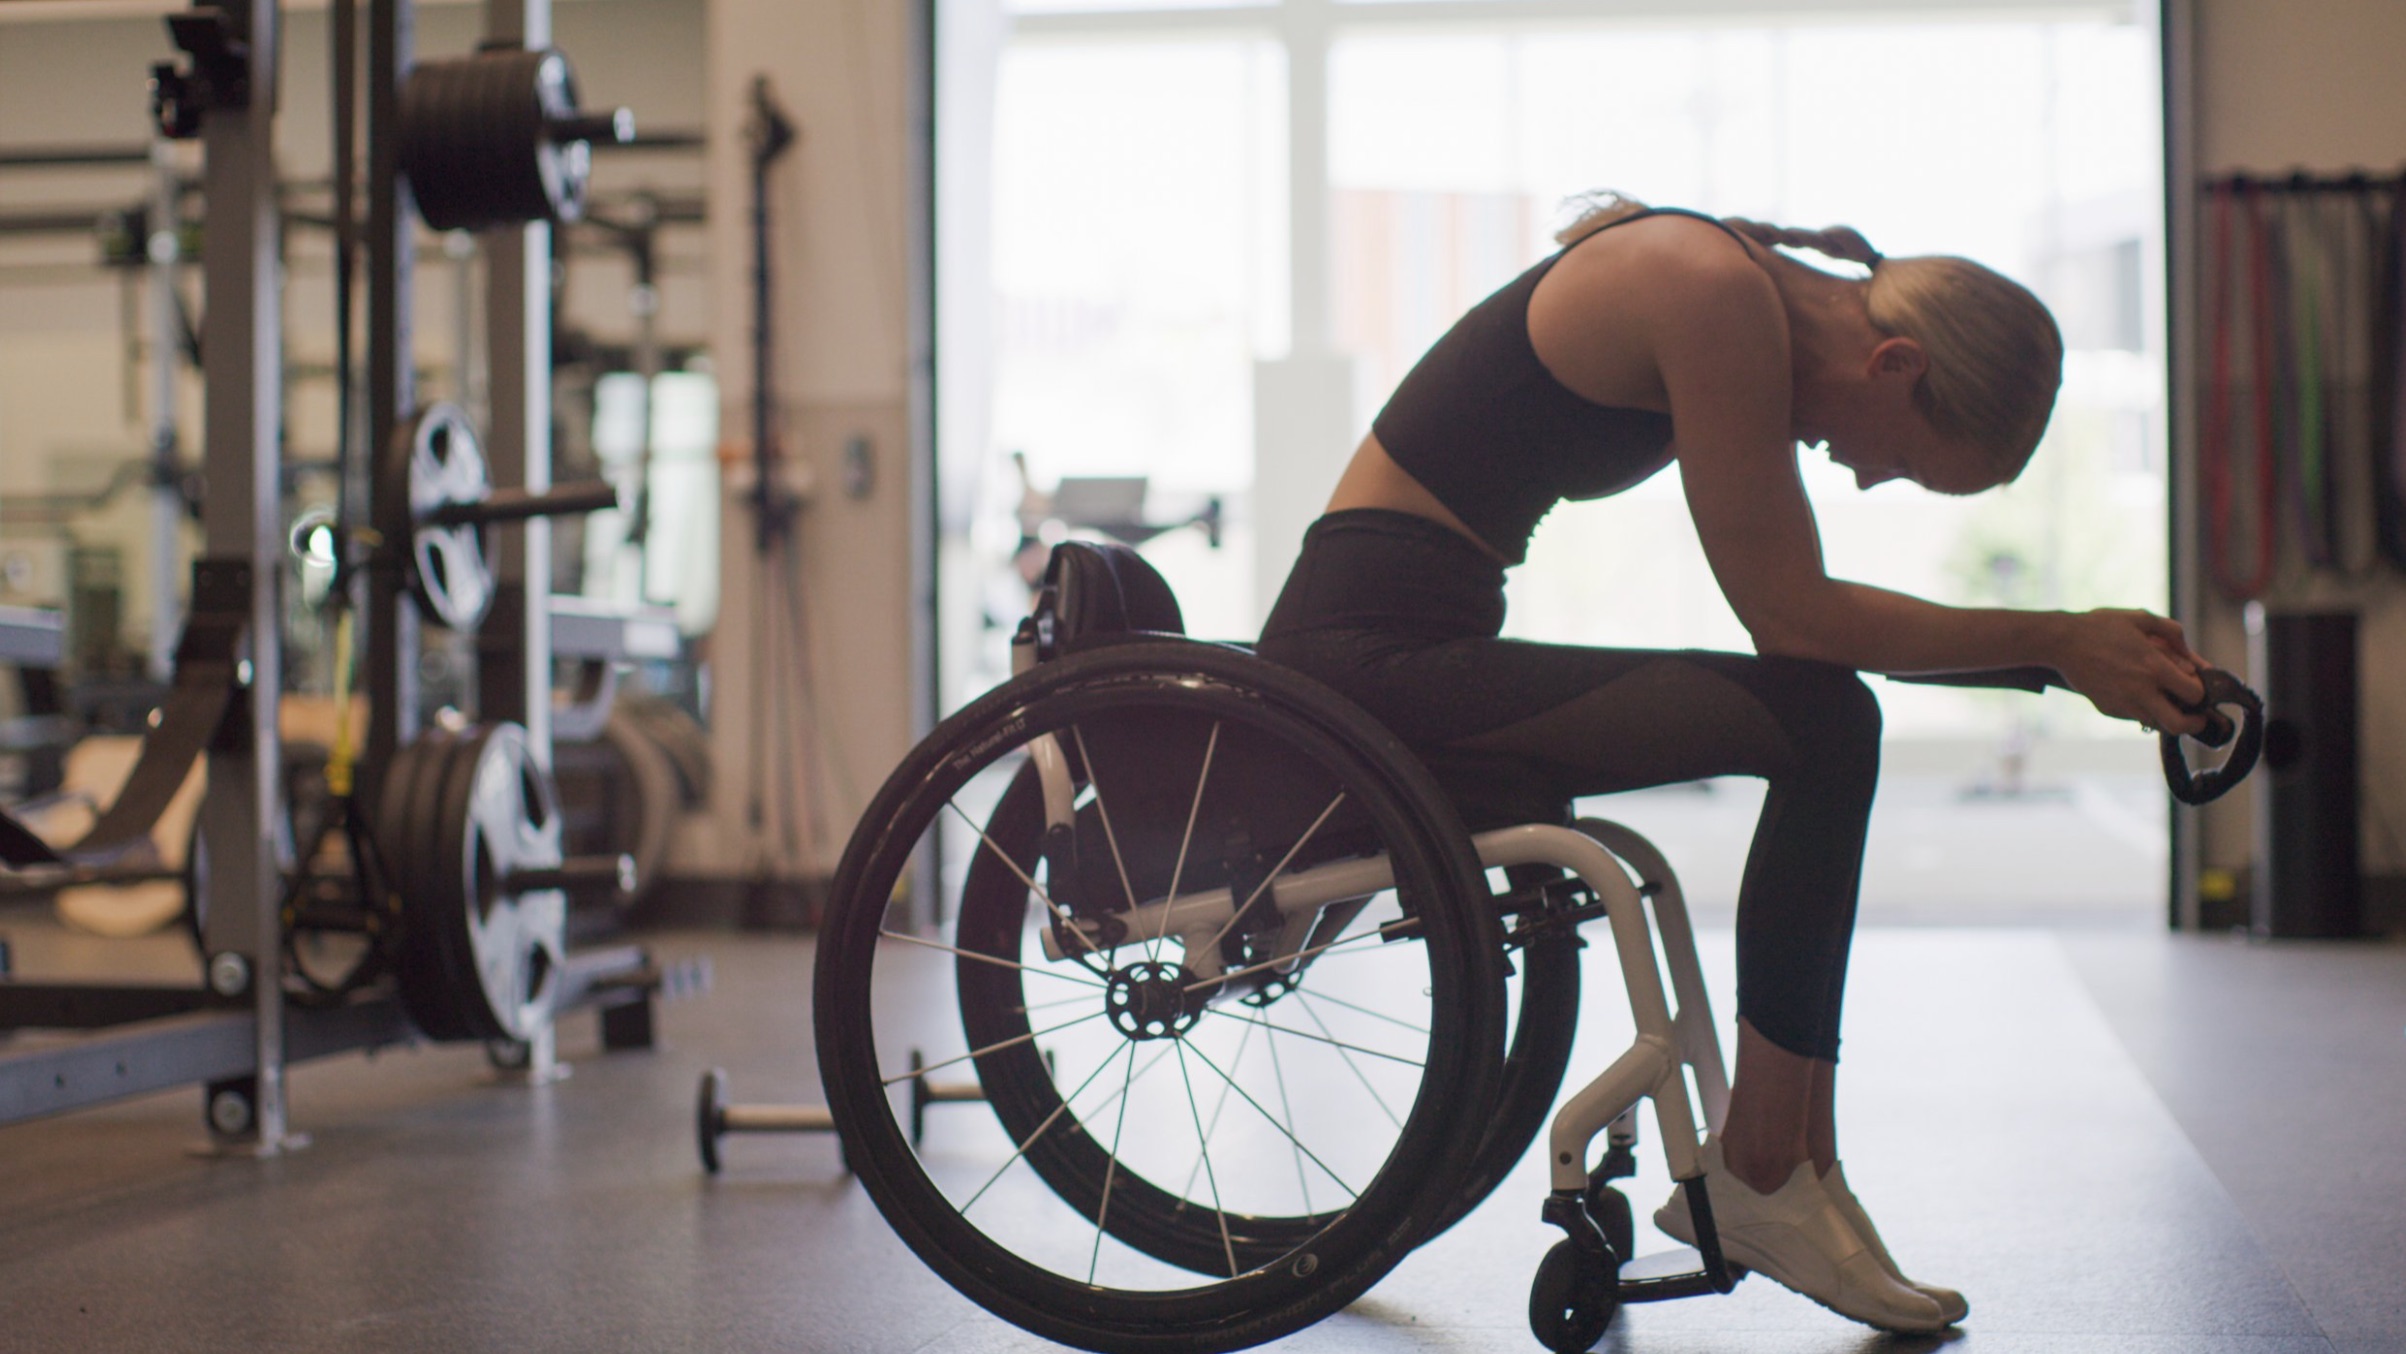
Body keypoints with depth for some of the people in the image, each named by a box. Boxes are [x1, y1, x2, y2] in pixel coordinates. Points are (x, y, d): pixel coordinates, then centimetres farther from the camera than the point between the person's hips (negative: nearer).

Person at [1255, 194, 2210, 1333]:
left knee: (1825, 731, 11)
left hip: (1385, 657, 10)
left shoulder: (1743, 299, 13)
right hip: (1372, 654, -10)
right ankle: (1758, 1180, -5)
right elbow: (1790, 616, -14)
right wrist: (2056, 643, -7)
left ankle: (1788, 1164, 11)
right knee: (1822, 728, -16)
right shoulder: (1719, 298, -17)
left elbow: (1799, 609, 18)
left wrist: (2093, 648, 14)